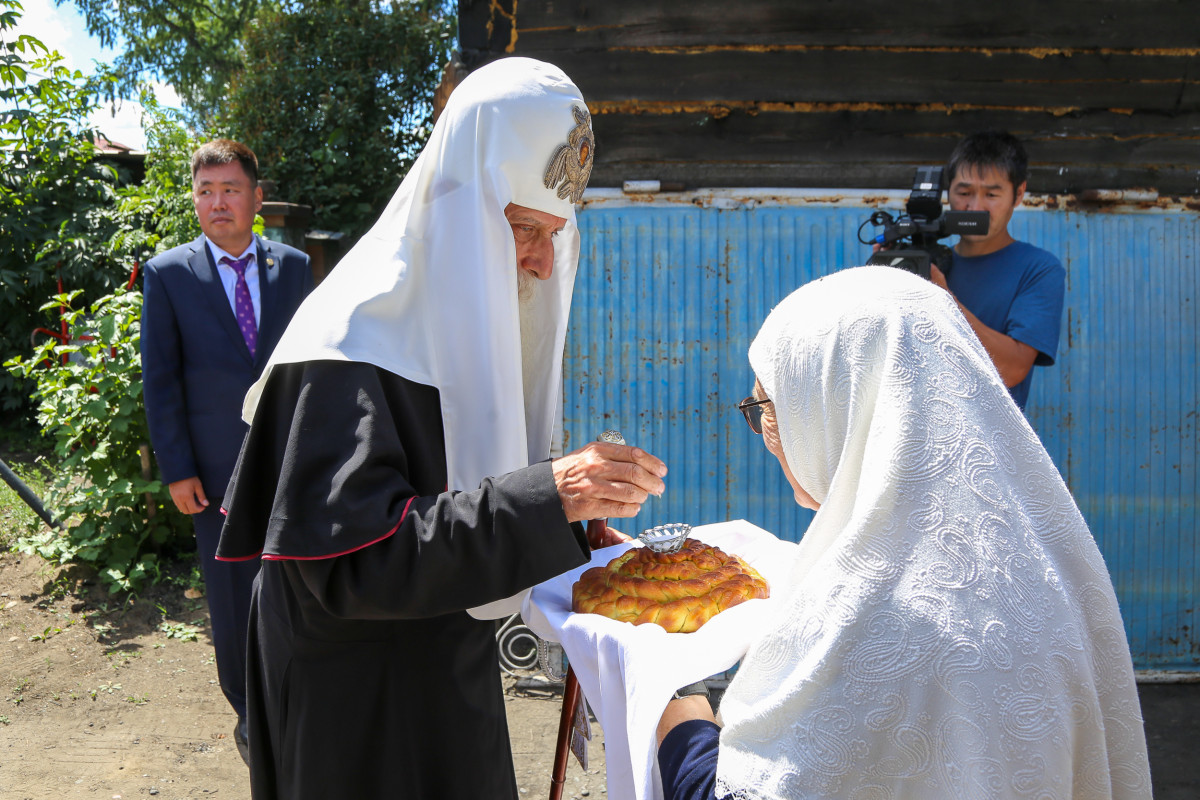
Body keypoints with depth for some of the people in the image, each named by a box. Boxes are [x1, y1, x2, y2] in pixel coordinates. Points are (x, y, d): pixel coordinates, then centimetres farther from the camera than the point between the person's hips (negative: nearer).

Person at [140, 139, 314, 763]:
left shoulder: (293, 266, 2)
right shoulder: (167, 273, -3)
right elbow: (159, 378, -3)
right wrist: (176, 470, -6)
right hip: (218, 468, -1)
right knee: (233, 593, 10)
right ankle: (249, 707, 29)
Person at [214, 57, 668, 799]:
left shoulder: (471, 320, 3)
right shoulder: (350, 346, -24)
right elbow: (347, 560, -30)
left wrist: (580, 539, -3)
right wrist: (547, 498, -36)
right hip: (362, 710, -8)